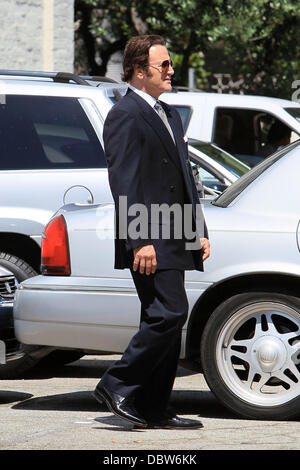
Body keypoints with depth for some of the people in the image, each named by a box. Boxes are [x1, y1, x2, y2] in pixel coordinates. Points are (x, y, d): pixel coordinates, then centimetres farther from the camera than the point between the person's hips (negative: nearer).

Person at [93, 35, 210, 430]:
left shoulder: (170, 115, 21)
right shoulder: (125, 115, -9)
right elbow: (124, 184, -16)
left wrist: (200, 231, 16)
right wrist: (140, 241, -21)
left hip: (173, 241, 9)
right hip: (149, 241, -9)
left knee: (165, 321, 8)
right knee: (170, 313, -17)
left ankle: (153, 410, 11)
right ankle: (117, 385, -7)